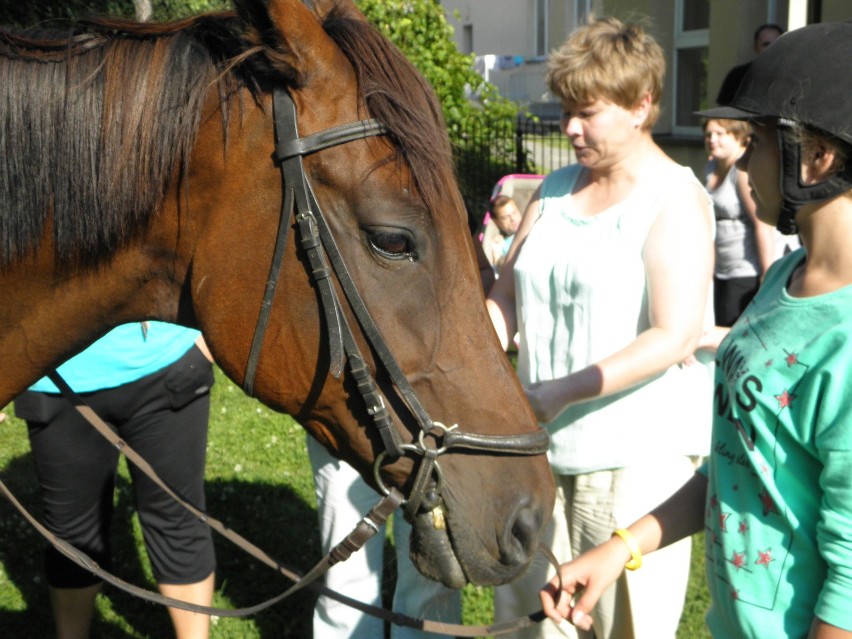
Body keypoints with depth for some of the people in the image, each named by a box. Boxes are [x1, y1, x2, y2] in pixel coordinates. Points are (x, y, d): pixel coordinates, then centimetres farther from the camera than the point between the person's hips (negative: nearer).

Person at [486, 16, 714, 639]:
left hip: (637, 454, -6)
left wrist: (561, 391, -26)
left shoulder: (675, 198, -10)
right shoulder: (557, 188, 10)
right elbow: (506, 295, 12)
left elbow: (675, 338, -19)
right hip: (543, 447, 7)